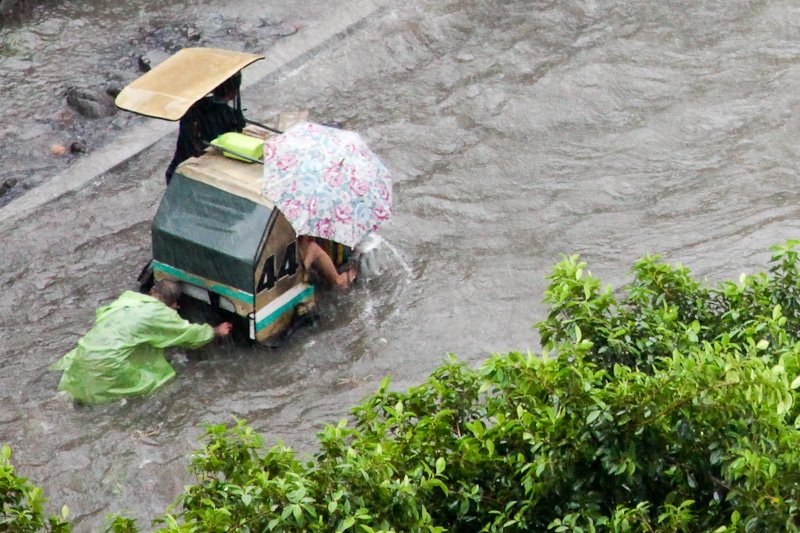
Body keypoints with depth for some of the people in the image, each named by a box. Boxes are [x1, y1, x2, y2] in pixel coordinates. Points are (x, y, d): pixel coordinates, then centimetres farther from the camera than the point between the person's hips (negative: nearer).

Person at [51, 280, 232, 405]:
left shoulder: (128, 297, 15)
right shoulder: (161, 314, 1)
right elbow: (190, 333, 12)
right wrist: (216, 331, 31)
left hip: (83, 352, 7)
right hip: (107, 363, -7)